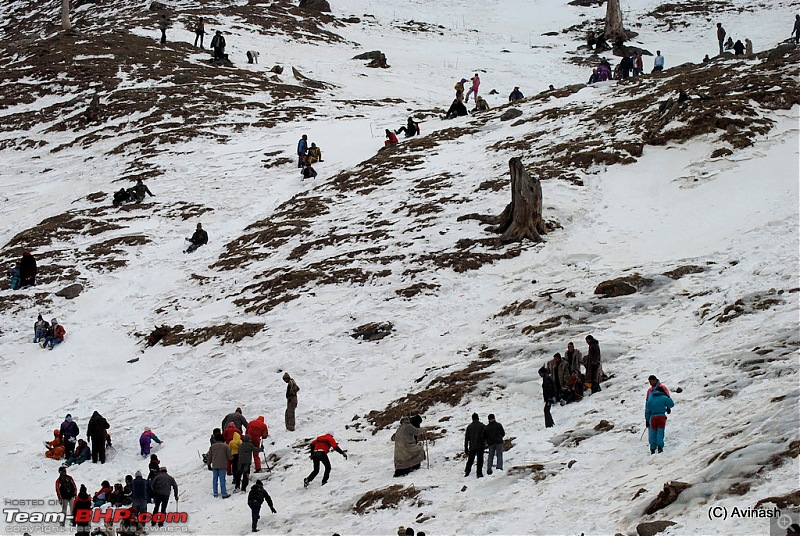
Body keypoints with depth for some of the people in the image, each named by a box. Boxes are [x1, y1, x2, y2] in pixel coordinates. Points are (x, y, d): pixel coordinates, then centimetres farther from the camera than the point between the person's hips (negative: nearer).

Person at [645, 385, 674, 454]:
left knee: (653, 433, 8)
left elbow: (647, 411, 11)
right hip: (661, 416, -3)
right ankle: (660, 446, -16)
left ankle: (652, 449, 7)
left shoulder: (650, 398, 9)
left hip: (653, 417, 3)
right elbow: (672, 404, 7)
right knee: (660, 432, -2)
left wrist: (647, 420, 17)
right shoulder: (664, 398, -2)